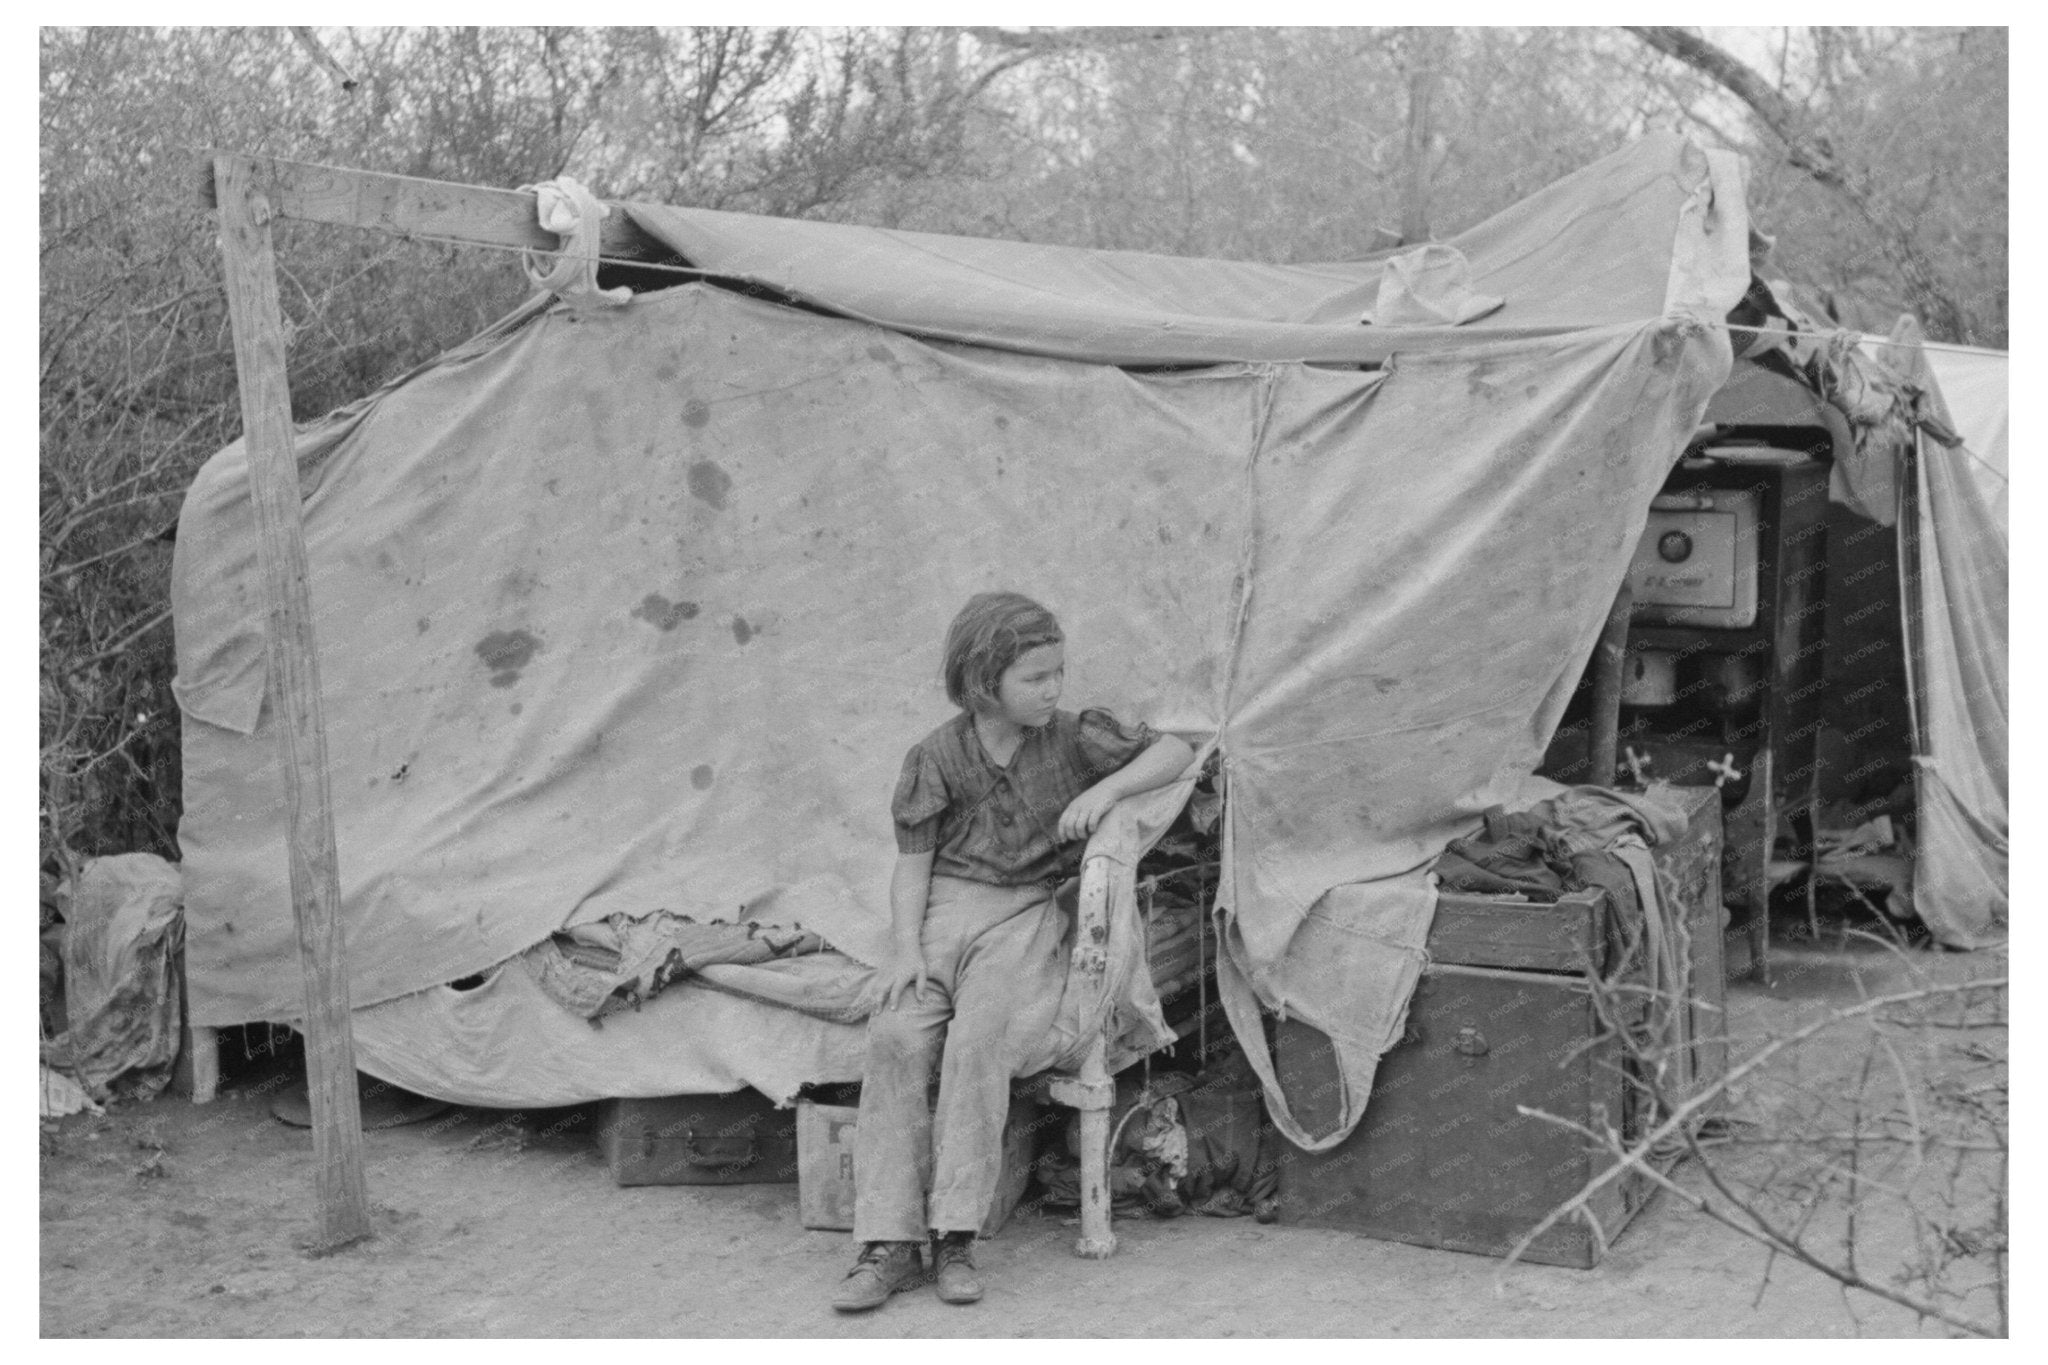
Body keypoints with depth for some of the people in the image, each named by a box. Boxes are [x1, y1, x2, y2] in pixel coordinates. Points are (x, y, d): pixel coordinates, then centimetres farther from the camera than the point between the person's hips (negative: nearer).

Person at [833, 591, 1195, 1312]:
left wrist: (1106, 790, -11)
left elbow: (1176, 751, 5)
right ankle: (891, 1244, -22)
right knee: (897, 1036, -25)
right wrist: (905, 949, -10)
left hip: (1028, 915, -1)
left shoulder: (1072, 737, 4)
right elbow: (912, 864, 4)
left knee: (979, 1035, -30)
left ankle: (955, 1236, -24)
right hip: (943, 909, 1)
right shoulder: (937, 757, 3)